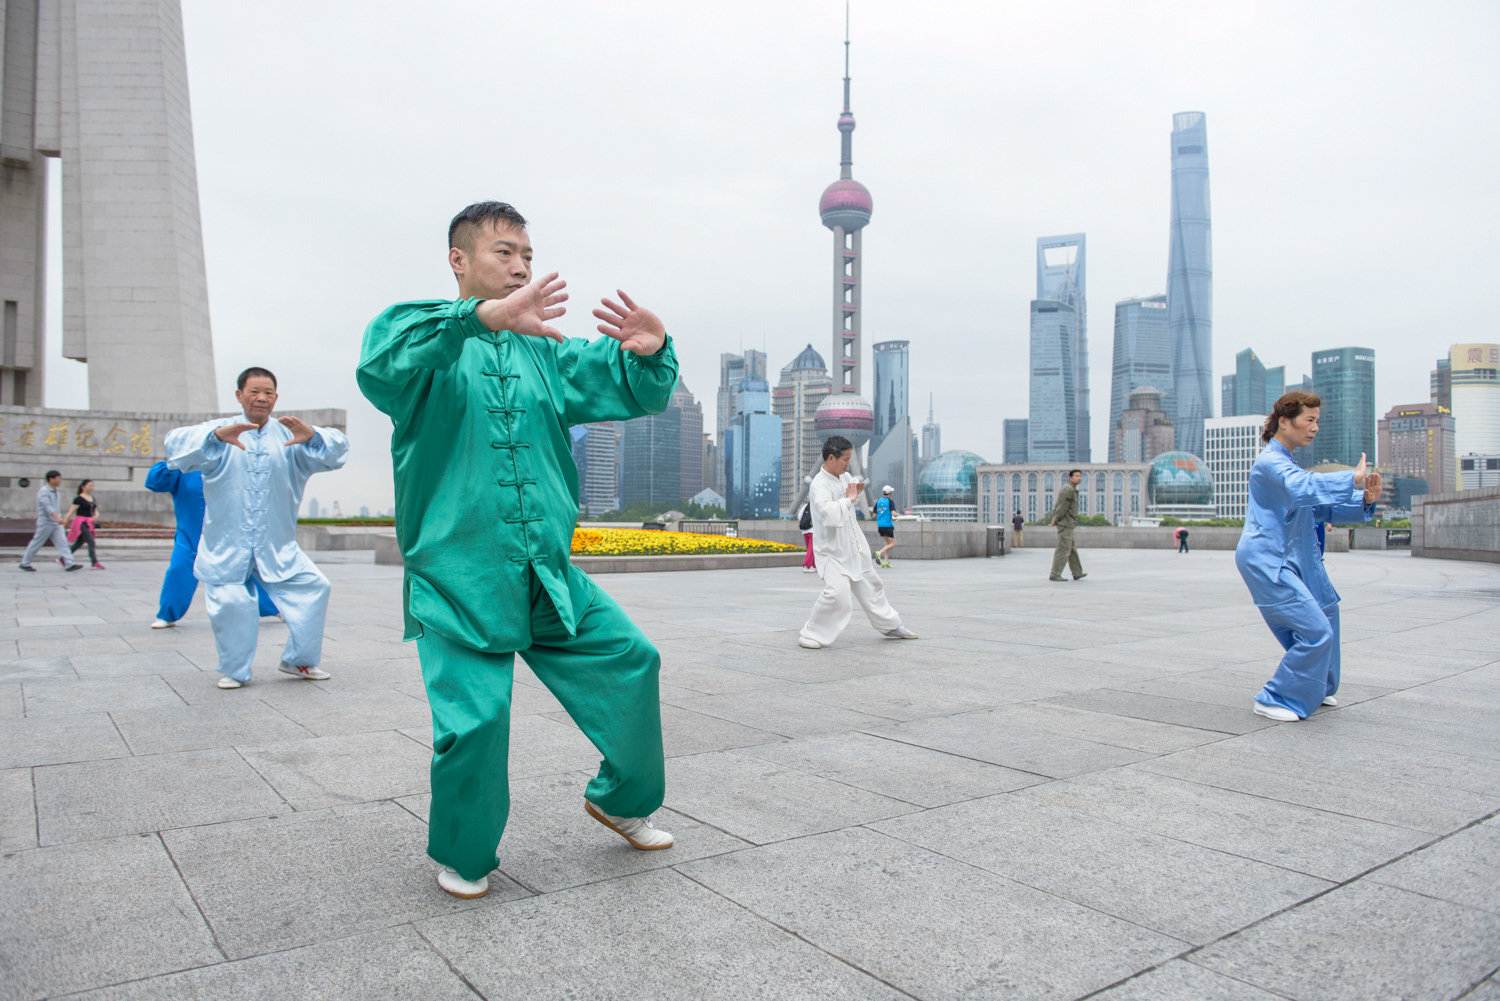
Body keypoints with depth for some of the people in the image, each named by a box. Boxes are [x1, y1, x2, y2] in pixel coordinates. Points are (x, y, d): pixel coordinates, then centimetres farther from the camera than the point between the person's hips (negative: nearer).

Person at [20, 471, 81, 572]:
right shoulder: (43, 491, -13)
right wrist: (57, 517, -39)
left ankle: (69, 564, -9)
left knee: (62, 542, -3)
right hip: (45, 522, -8)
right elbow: (47, 506, -27)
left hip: (55, 523, 8)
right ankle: (25, 563, 17)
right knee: (37, 544, 3)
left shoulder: (55, 491, 13)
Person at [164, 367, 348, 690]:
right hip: (226, 546, -2)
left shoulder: (288, 435, 3)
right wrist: (216, 436, -39)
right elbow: (176, 444, -17)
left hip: (278, 548, 2)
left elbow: (335, 450, -10)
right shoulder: (220, 431, 0)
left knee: (314, 587, -3)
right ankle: (234, 670, 16)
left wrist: (312, 436, -35)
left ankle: (299, 661, 16)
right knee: (229, 602, -10)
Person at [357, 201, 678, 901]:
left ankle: (621, 799, 29)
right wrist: (483, 316, -39)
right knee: (475, 719, -8)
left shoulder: (545, 353, 14)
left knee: (629, 660, 3)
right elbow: (381, 364, -26)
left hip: (550, 576, 6)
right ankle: (462, 856, 21)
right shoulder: (431, 338, -2)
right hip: (457, 577, -5)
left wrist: (650, 352, -15)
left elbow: (630, 390, 9)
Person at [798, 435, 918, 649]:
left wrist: (858, 490, 2)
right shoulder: (819, 485, -23)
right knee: (837, 593, -23)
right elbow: (829, 513, -40)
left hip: (853, 547, 8)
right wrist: (848, 499, -25)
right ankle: (810, 635, -6)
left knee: (870, 586, 22)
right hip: (832, 550, -8)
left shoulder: (844, 476, 2)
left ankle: (890, 625, 41)